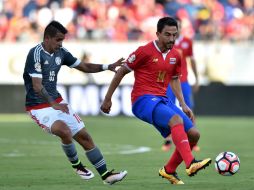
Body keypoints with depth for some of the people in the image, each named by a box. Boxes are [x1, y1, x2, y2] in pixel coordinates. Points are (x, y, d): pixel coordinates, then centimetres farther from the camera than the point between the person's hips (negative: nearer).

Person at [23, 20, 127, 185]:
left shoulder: (61, 52, 4)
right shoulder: (36, 54, -18)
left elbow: (84, 67, 15)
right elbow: (37, 86, -23)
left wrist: (107, 67, 3)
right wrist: (53, 104, -28)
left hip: (57, 102, 8)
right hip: (39, 107, -8)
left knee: (84, 136, 4)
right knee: (64, 130, -30)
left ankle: (106, 175, 12)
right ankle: (77, 165, -5)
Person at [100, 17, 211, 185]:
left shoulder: (175, 56, 10)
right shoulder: (145, 51, -9)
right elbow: (122, 72, 0)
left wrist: (183, 105, 17)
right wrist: (108, 99, 4)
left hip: (162, 100, 8)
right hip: (143, 100, -8)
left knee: (193, 134, -1)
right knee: (176, 120, -34)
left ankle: (169, 170, 15)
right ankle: (190, 164, -47)